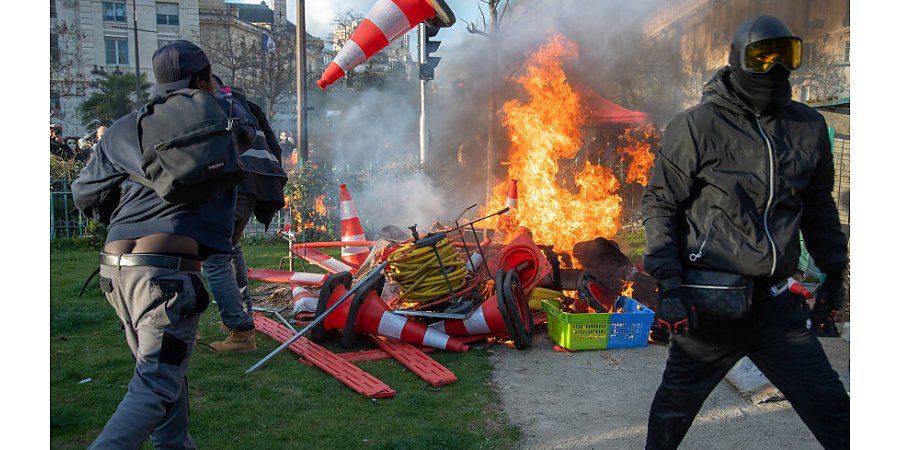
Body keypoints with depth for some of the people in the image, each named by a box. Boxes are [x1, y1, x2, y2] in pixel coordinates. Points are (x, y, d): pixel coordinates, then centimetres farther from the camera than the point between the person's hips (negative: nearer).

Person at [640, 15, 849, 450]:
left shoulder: (809, 126, 5)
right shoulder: (695, 127, -9)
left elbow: (818, 205, 18)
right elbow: (659, 203, -7)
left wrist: (832, 268, 18)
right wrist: (669, 283, -13)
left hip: (776, 300, 4)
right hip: (709, 300, -3)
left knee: (830, 406, 8)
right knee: (676, 402, 13)